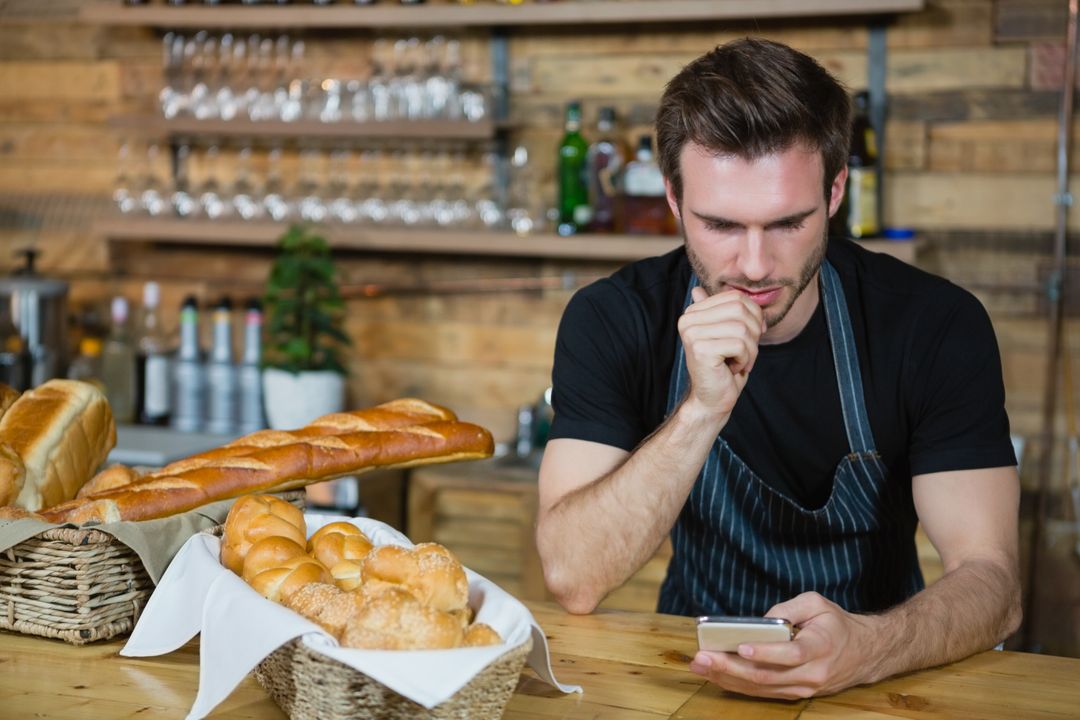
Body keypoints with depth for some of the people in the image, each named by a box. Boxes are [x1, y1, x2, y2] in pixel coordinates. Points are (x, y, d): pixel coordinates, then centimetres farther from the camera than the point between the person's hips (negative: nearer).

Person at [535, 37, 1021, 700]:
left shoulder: (937, 325, -10)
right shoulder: (611, 322, -10)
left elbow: (992, 580, -15)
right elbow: (573, 581, -17)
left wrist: (863, 649, -36)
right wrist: (703, 410, -29)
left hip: (876, 675, 1)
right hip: (692, 667, 0)